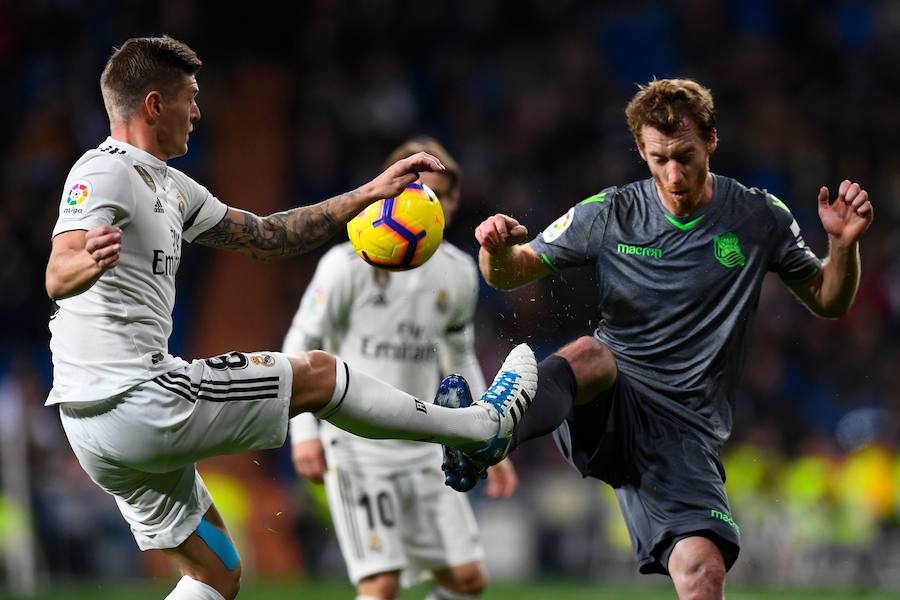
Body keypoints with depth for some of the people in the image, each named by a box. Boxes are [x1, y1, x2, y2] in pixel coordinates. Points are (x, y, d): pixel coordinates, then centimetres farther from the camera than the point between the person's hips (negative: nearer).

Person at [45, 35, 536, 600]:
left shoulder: (168, 186, 18)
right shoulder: (104, 172, -12)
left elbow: (265, 236, 25)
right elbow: (58, 276, -28)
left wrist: (368, 195, 21)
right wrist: (88, 262, -53)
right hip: (136, 403, -10)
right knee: (317, 374, 4)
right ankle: (486, 424, 17)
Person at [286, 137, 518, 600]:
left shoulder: (458, 273, 8)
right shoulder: (349, 264, -10)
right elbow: (301, 345, -6)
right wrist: (304, 432, -16)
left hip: (422, 450, 6)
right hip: (356, 447, -6)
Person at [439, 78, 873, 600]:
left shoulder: (760, 219, 4)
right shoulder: (609, 214, 3)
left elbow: (828, 303, 16)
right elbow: (511, 275, 8)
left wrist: (845, 244, -5)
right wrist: (499, 249, -16)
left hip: (684, 429, 1)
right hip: (608, 401, -1)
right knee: (591, 353, -38)